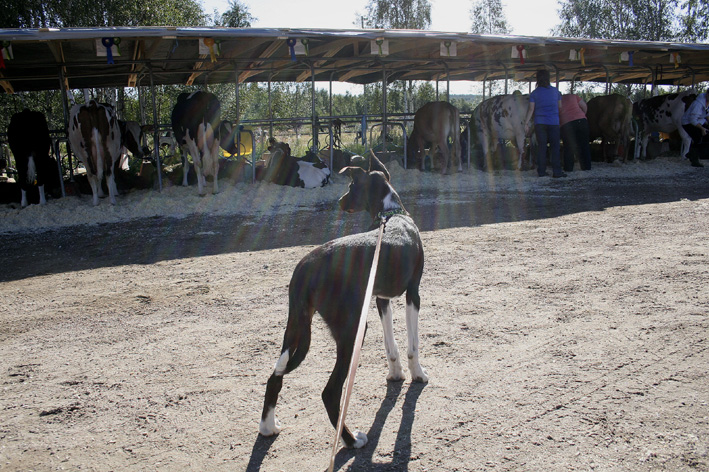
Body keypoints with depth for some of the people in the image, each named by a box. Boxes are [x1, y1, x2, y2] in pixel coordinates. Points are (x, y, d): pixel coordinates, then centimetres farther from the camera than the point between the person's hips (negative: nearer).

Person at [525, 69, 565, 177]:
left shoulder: (534, 93, 3)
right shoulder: (556, 91, 7)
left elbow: (531, 109, -3)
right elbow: (560, 106, 12)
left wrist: (526, 123, -2)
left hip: (539, 123, 1)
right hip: (553, 122, -1)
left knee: (541, 146, 4)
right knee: (555, 147, 1)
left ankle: (541, 171, 3)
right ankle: (556, 171, -3)